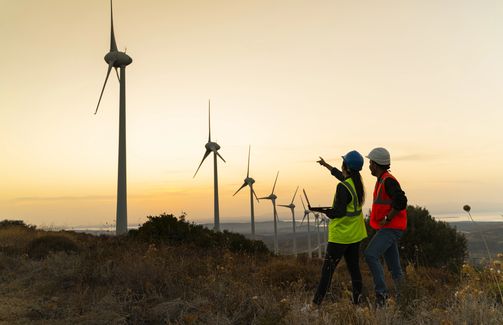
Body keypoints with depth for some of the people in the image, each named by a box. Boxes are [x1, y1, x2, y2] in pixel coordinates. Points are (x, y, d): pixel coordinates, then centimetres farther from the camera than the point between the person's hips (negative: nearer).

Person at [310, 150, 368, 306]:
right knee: (354, 268, 13)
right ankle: (357, 300, 17)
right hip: (355, 234, 8)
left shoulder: (343, 187, -21)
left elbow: (338, 212, -23)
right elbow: (342, 176, 26)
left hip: (340, 235, -8)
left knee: (328, 269, -2)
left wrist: (320, 209, -12)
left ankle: (317, 302, 3)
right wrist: (326, 165, 38)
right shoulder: (357, 182, 5)